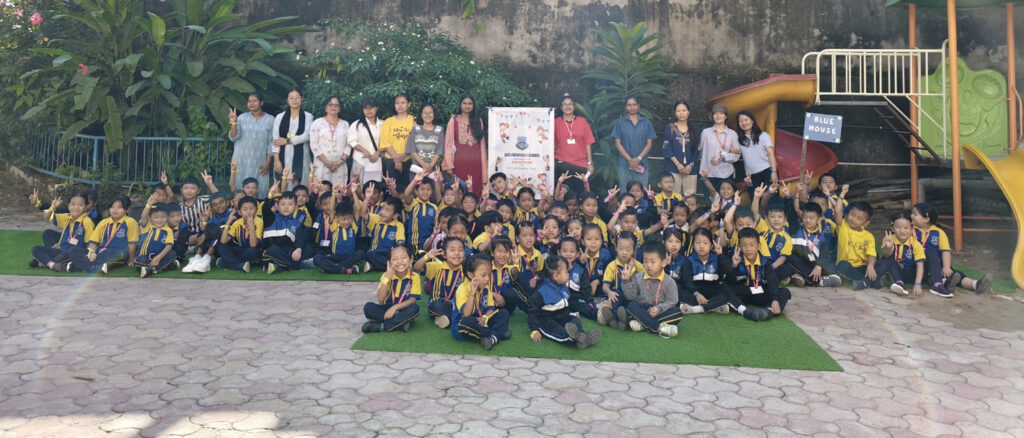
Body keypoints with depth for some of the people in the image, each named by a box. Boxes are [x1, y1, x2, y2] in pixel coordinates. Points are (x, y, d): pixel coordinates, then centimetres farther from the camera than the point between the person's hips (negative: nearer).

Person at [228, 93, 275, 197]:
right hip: (241, 161, 2)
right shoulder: (242, 117, 5)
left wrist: (268, 162, -4)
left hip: (259, 163, -1)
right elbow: (233, 137, 1)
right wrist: (233, 123, -16)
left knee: (259, 190, -4)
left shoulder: (270, 120, 1)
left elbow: (271, 143, 1)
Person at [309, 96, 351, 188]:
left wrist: (341, 160, -7)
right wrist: (326, 162, -10)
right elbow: (314, 145, -2)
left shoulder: (345, 124, 13)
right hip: (321, 165, -2)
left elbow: (348, 145, 8)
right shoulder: (317, 123, 4)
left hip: (340, 166, 2)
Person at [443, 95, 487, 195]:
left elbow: (482, 143, 13)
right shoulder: (453, 120, 6)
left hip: (475, 160, 2)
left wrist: (483, 162, 3)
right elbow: (449, 143, 1)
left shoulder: (478, 121, 13)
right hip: (459, 159, -2)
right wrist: (449, 166, -8)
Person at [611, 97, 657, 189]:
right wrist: (629, 159, -10)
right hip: (625, 164, -1)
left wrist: (639, 158, -10)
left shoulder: (646, 123, 10)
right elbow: (618, 143, 2)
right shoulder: (620, 122, 7)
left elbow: (649, 143, 5)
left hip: (642, 164, 1)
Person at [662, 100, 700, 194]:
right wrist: (677, 164, -9)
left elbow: (697, 150, 9)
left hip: (690, 169, 2)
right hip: (673, 169, -2)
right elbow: (666, 148, 0)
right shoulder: (670, 128, 8)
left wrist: (691, 165, -5)